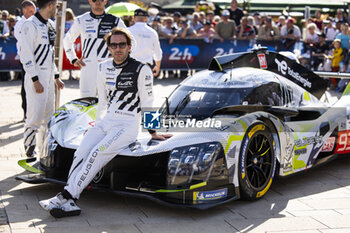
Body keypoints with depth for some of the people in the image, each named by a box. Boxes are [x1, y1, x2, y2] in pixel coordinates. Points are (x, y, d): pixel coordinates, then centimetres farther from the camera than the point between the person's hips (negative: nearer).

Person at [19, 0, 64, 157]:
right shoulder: (30, 25, -13)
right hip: (36, 76, -9)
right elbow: (25, 54, -17)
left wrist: (56, 77, 20)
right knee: (36, 113, -9)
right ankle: (29, 147, 3)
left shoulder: (50, 25, 15)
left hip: (49, 76, 9)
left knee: (49, 114, 11)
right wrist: (35, 80, -20)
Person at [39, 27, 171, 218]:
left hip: (128, 125, -6)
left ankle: (67, 196, -29)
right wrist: (97, 126, 25)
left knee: (97, 153, -27)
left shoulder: (141, 70, -4)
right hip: (106, 122, 6)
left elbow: (147, 104, -2)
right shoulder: (104, 69, 14)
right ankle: (69, 203, -30)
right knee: (81, 153, -19)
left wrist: (153, 133, 1)